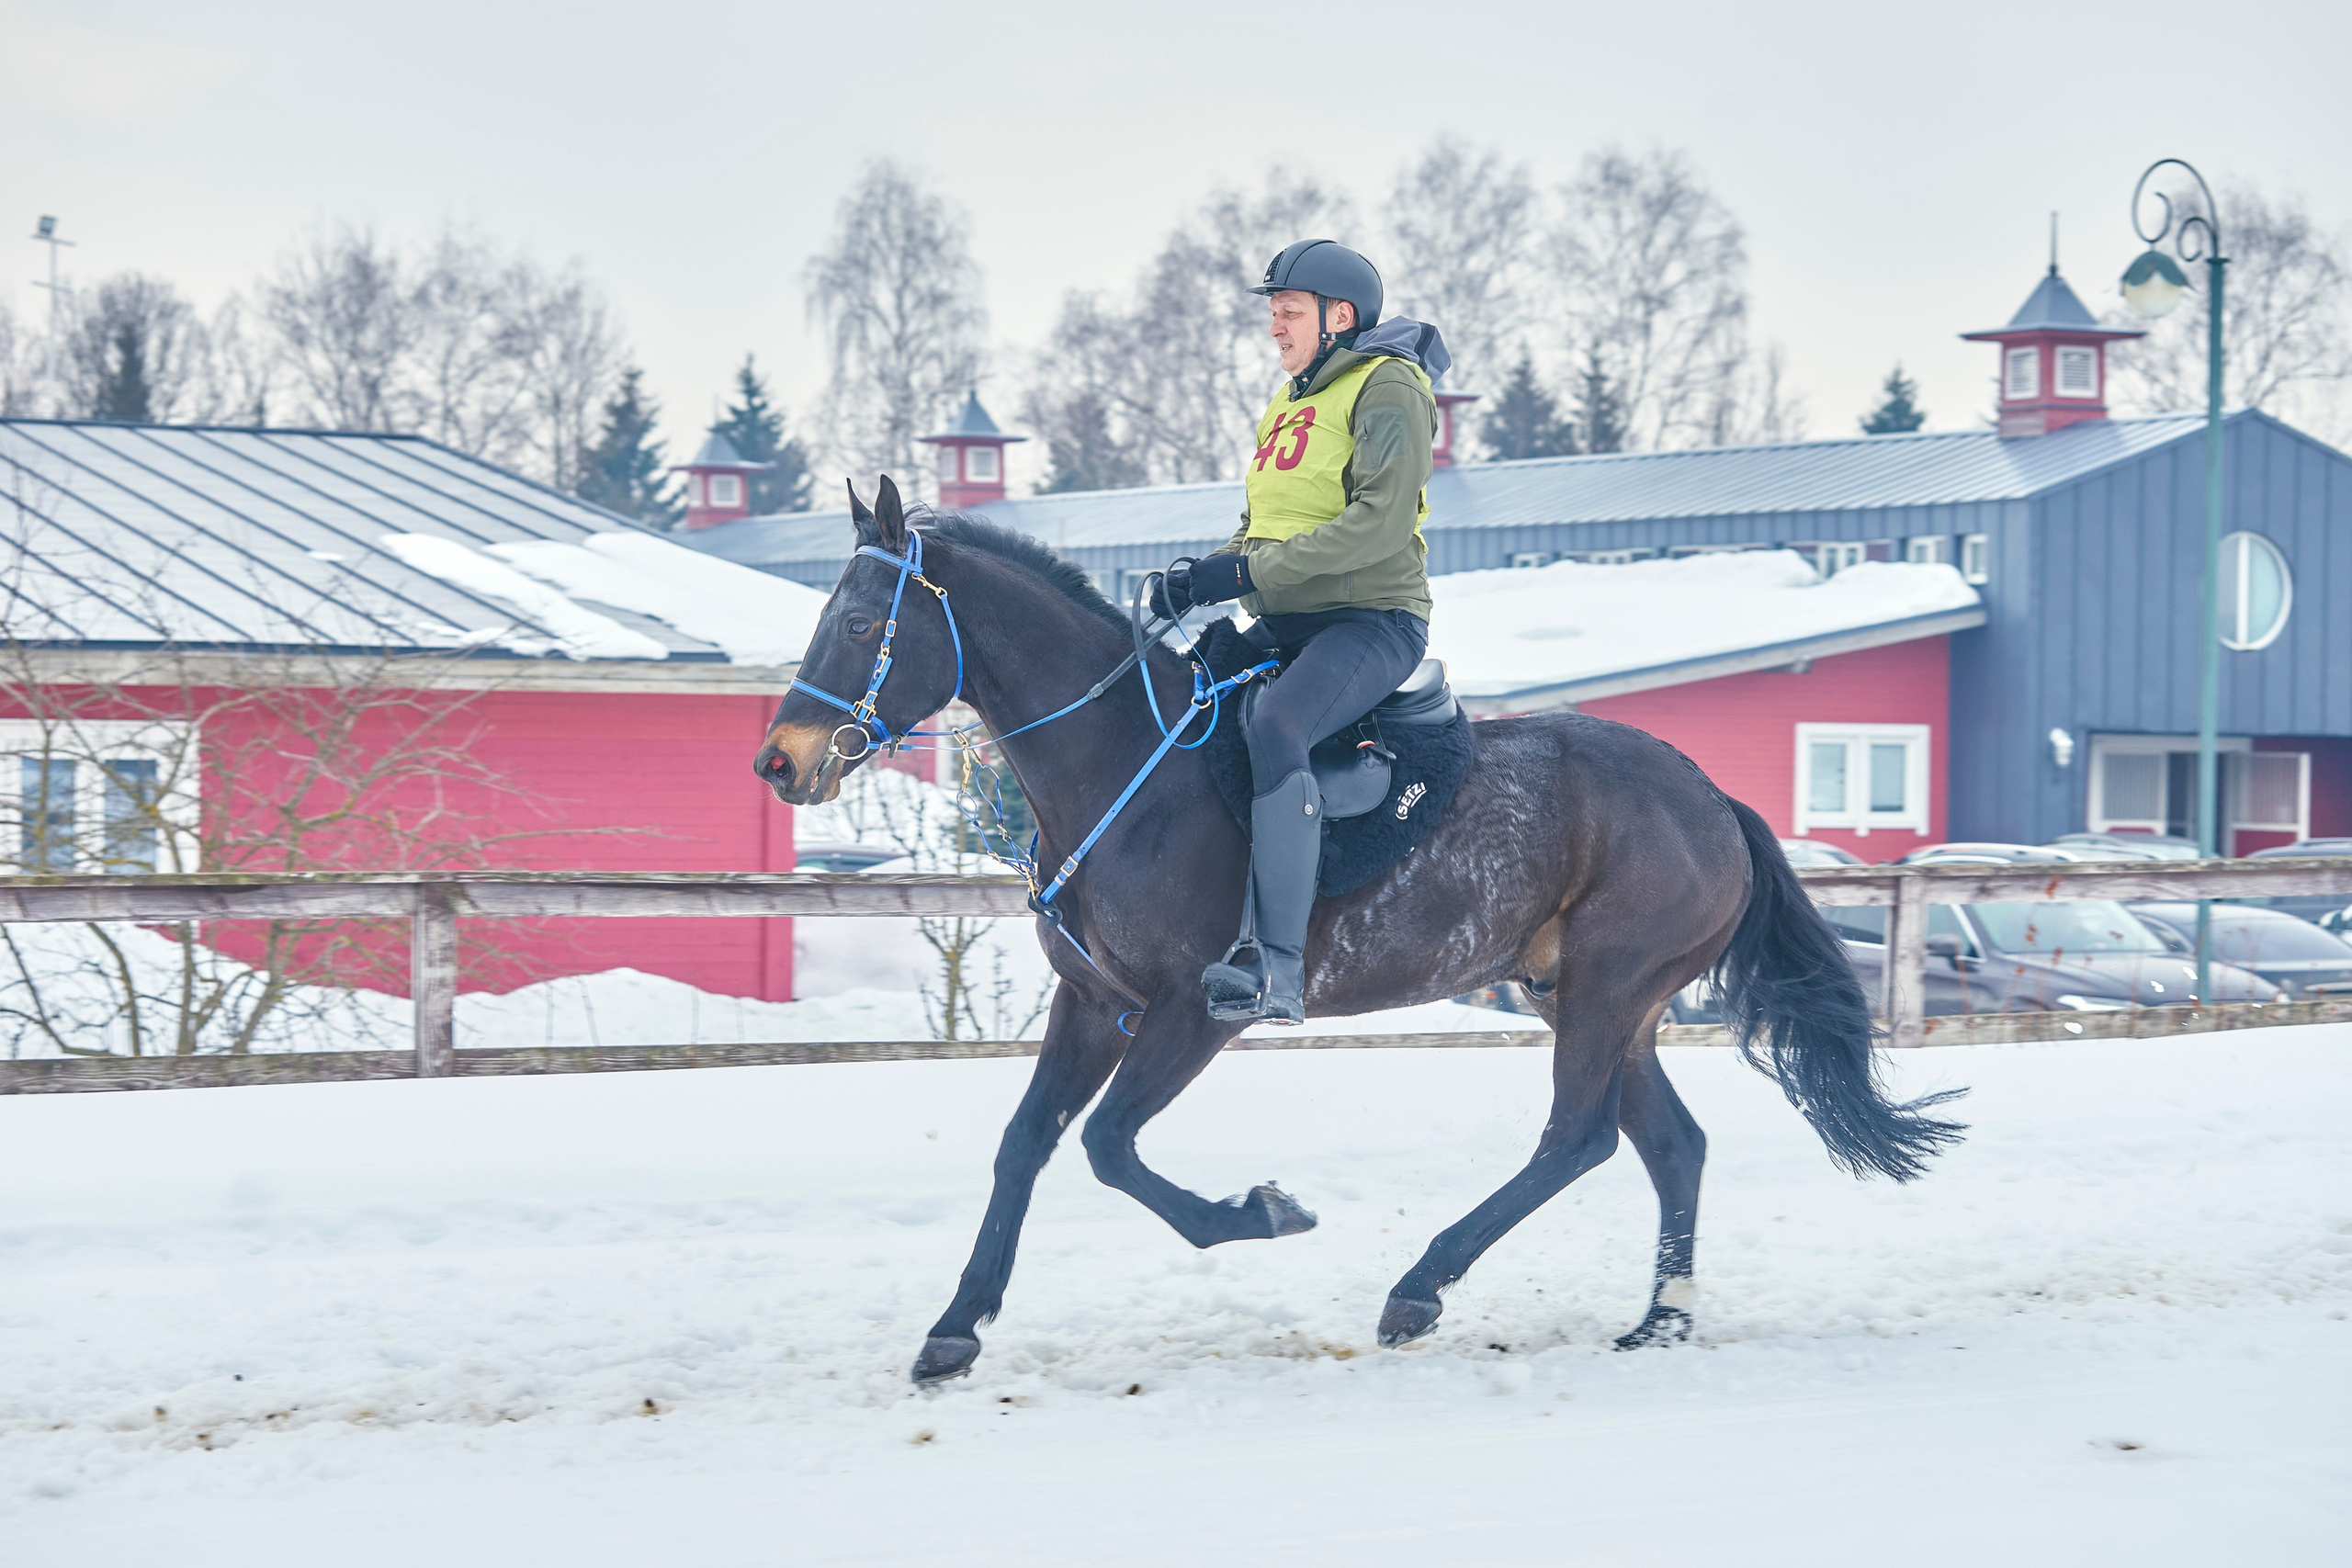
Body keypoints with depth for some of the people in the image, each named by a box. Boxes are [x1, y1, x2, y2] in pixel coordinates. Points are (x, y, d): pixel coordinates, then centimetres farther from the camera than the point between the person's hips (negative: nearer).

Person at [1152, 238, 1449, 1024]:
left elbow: (1380, 522, -20)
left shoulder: (1387, 386, -6)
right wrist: (1202, 575, 2)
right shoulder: (1288, 402, 21)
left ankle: (1276, 968, -42)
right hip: (1282, 626, 9)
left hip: (1373, 621, -9)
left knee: (1274, 724, -35)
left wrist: (1248, 573, -24)